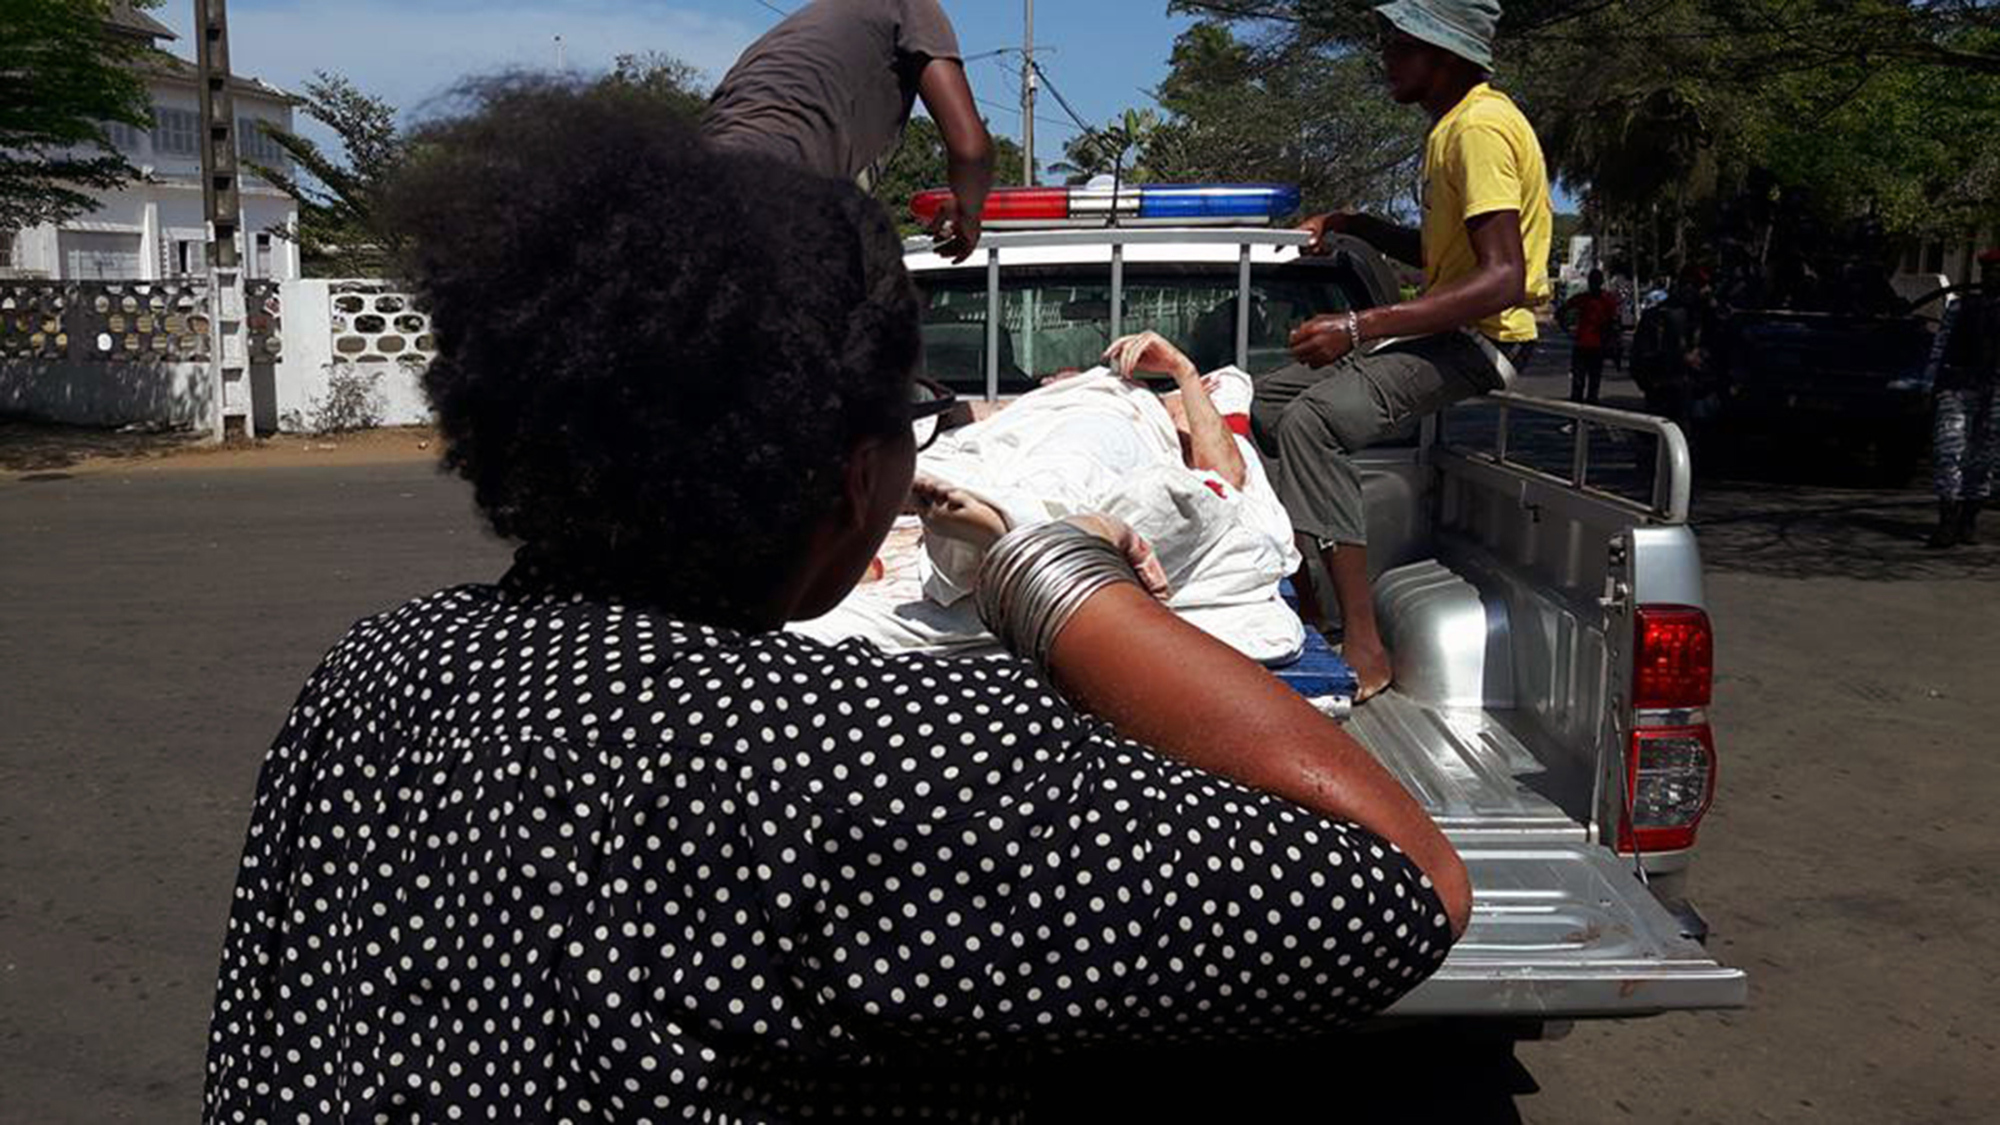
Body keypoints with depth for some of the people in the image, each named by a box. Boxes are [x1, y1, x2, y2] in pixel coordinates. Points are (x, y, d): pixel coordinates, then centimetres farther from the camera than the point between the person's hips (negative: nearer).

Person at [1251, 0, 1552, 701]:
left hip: (1482, 340, -11)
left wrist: (1361, 327, -30)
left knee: (1314, 419, -31)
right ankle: (1300, 596, 12)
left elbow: (1504, 279, -28)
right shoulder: (1453, 124, 16)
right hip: (1444, 330, 11)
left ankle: (1364, 650, -34)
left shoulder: (1480, 129, -17)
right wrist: (1353, 228, 13)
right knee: (1266, 400, 11)